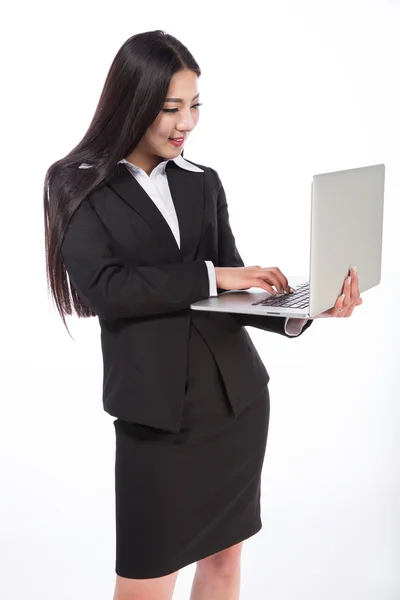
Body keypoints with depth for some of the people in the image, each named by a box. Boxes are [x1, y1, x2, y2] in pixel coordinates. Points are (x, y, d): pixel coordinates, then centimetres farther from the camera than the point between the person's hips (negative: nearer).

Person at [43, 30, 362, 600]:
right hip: (156, 407, -4)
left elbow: (233, 293, 5)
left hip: (237, 396, 4)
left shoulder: (203, 182, 10)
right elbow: (104, 287, -15)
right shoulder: (79, 186, -1)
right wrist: (209, 275, -16)